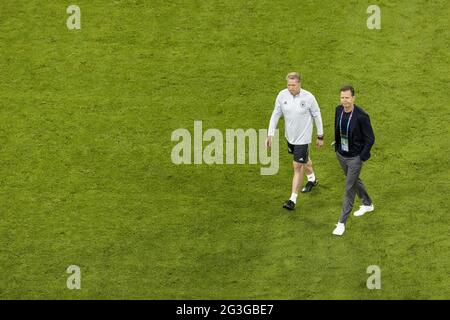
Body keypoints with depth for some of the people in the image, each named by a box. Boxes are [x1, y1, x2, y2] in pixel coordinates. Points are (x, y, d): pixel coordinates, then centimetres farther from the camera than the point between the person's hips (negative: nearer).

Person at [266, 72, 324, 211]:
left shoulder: (308, 97, -20)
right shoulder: (282, 95, -11)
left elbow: (317, 116, -6)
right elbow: (276, 114, -1)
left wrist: (320, 136, 1)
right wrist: (270, 134, -5)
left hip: (302, 137, -5)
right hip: (290, 136, 5)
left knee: (297, 166, -7)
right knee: (304, 160, 27)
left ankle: (293, 199, -1)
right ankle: (312, 179, 56)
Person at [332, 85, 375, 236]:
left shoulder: (361, 116, -25)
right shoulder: (339, 110, -7)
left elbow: (370, 139, -16)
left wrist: (362, 158, -15)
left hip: (355, 157, -7)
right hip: (341, 155, 7)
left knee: (349, 189, -1)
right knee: (354, 181, 26)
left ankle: (342, 222, 8)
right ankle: (367, 204, 50)